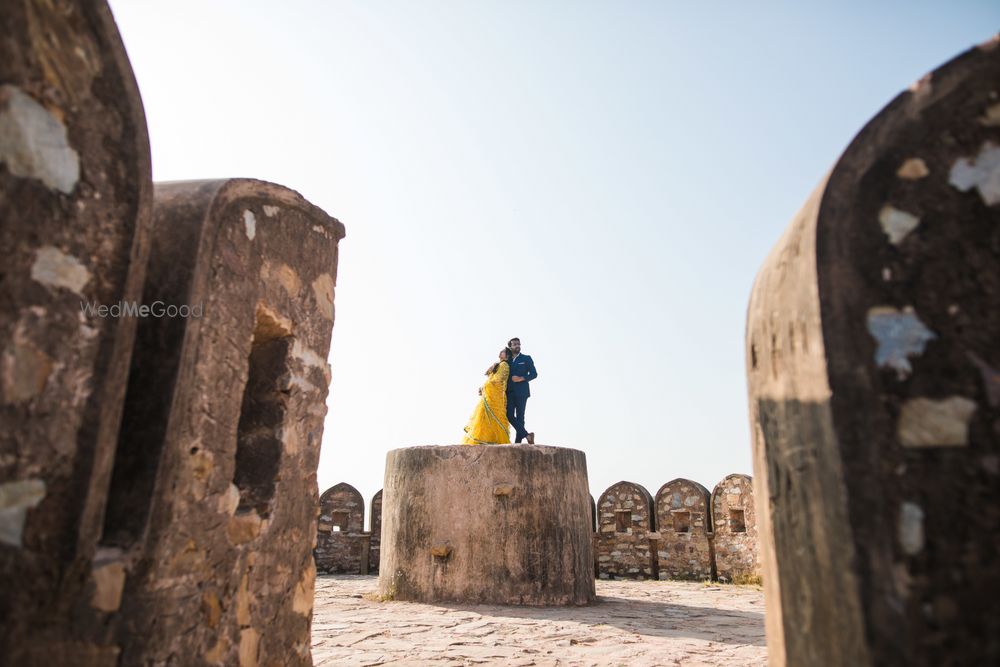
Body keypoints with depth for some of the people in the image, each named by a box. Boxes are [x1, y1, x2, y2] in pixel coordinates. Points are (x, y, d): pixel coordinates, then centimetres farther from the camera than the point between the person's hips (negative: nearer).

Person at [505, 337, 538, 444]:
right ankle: (527, 435, -6)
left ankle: (518, 441, -3)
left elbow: (534, 374, 0)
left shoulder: (526, 358, 8)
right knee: (509, 415, -10)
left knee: (520, 417, -4)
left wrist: (521, 378, -14)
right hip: (509, 392, 3)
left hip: (521, 392, -3)